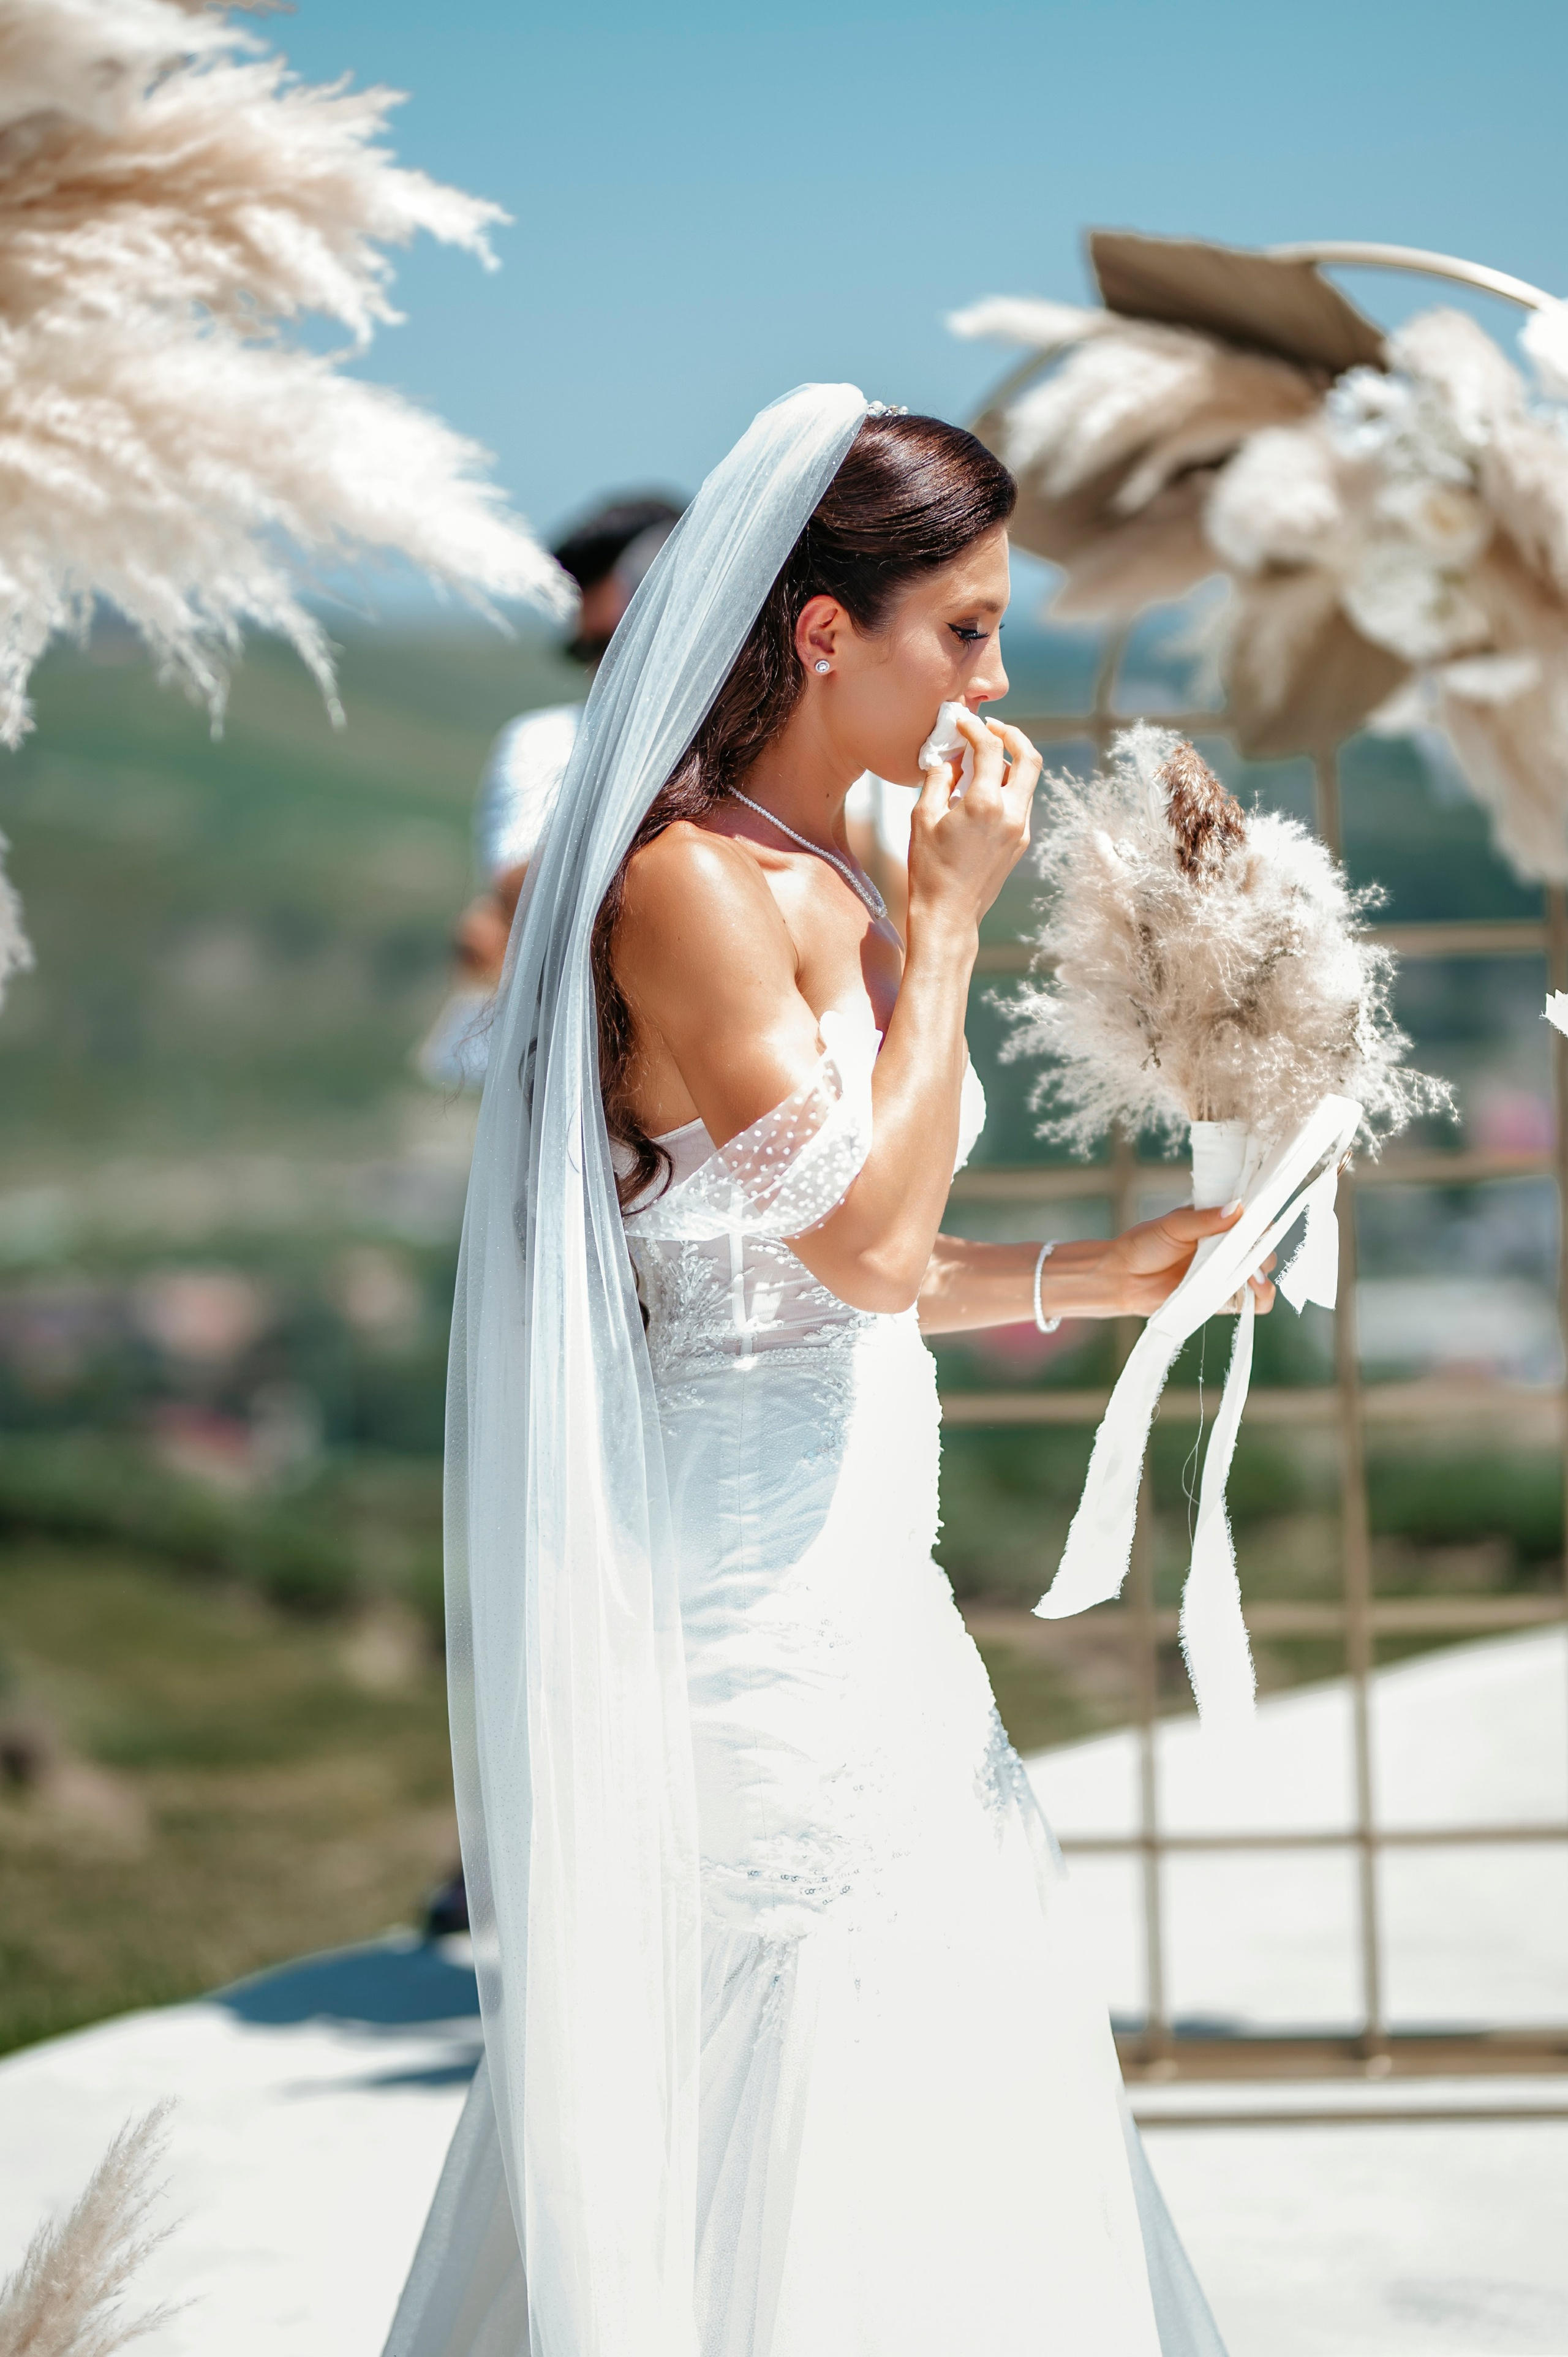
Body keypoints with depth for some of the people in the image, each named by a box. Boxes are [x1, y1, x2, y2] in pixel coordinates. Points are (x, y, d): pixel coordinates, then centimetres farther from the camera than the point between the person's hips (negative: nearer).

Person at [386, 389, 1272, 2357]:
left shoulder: (828, 893, 13)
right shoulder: (687, 887, -15)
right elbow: (862, 1238, -21)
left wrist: (1087, 1277, 13)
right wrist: (948, 923, -13)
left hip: (859, 1583, 10)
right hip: (753, 1589, -9)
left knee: (947, 2101, 14)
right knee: (797, 2119, -2)